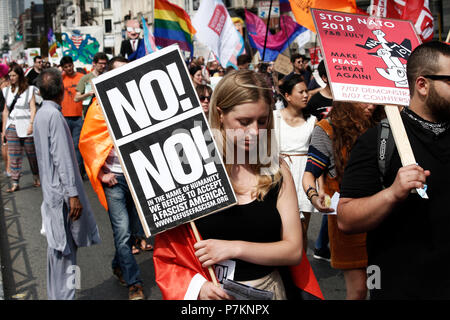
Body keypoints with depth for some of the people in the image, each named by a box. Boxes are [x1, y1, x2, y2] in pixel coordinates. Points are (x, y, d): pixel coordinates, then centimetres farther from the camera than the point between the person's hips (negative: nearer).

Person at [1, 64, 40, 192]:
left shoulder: (29, 90, 1)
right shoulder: (7, 91, 12)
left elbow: (33, 108, -4)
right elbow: (5, 111, 14)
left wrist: (31, 124, -16)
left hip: (26, 127, -3)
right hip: (12, 127, 3)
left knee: (32, 154, 5)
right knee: (14, 156, -1)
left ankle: (37, 178, 21)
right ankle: (15, 183, 0)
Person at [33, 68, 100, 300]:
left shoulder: (41, 114, 12)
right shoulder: (54, 115, -16)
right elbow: (62, 158, -21)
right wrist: (73, 194, -20)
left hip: (51, 190, 9)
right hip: (61, 192, -9)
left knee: (58, 248, 15)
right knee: (65, 248, -3)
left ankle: (56, 295, 24)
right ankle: (63, 295, 2)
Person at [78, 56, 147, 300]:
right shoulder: (101, 105, -3)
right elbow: (86, 141, 0)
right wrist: (101, 174, -4)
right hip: (114, 178, -3)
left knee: (134, 227, 14)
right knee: (123, 232, -5)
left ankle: (119, 265, 37)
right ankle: (134, 283, 5)